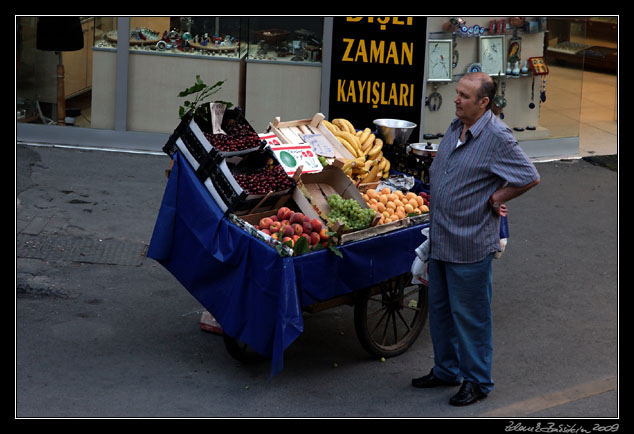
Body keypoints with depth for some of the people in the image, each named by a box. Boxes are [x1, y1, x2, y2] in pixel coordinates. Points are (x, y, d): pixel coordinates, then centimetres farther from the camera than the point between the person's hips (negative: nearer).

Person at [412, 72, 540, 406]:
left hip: (471, 244, -8)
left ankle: (477, 381, 15)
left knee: (470, 314, 2)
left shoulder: (497, 137, -18)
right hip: (440, 239, 8)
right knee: (439, 307, 18)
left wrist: (494, 198, -11)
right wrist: (434, 195, 10)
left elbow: (530, 177, -19)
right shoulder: (455, 127, 7)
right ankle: (446, 370, 33)